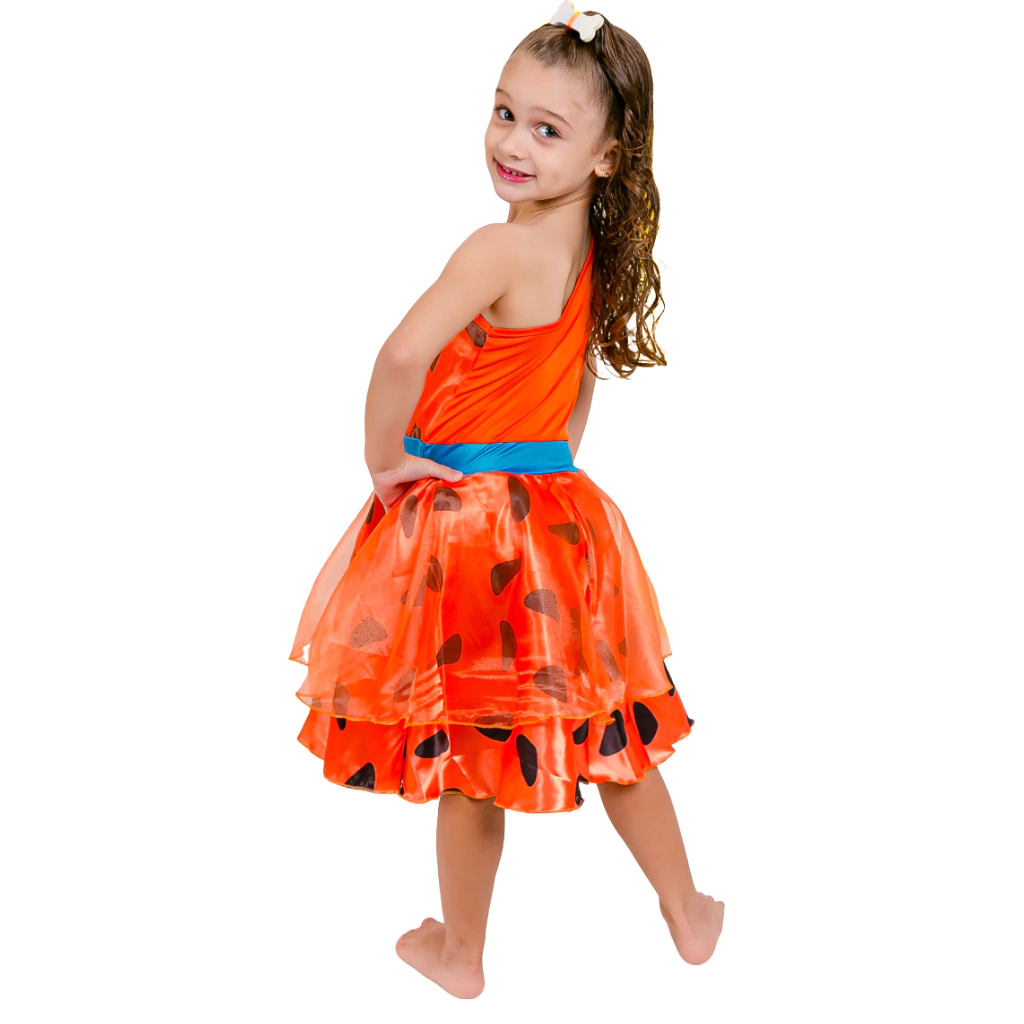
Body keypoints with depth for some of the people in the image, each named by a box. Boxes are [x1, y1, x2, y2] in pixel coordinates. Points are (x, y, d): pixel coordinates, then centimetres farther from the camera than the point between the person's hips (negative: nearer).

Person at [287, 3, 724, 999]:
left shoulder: (499, 250, -22)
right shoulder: (595, 249, 4)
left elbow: (402, 357, -33)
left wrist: (382, 460, -17)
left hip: (463, 515, -7)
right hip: (556, 504, 7)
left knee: (469, 751, 10)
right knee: (607, 728, 20)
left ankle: (460, 953, 30)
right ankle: (688, 916, 37)